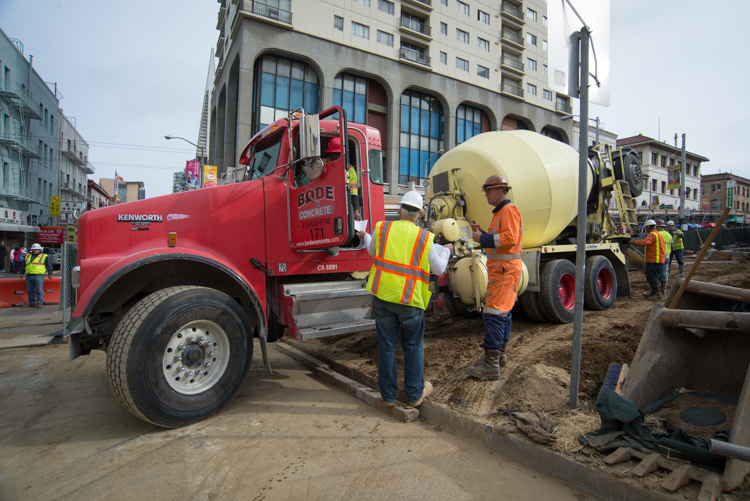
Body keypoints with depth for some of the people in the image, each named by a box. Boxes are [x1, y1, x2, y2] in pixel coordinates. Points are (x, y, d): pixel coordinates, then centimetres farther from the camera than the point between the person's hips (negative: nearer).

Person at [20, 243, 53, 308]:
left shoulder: (44, 256, 5)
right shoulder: (28, 256, 19)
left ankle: (39, 303, 0)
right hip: (29, 276, 5)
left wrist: (50, 274, -1)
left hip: (39, 276, -5)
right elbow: (23, 265, 26)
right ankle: (31, 302, 15)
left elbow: (49, 265, 3)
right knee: (30, 290, 8)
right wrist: (22, 273, 21)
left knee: (39, 290, -4)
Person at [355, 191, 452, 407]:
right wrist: (446, 250, 24)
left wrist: (365, 236, 40)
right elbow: (439, 268, 4)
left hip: (383, 294, 2)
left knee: (386, 346, 12)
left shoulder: (381, 229, 0)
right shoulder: (425, 238, -3)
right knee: (413, 347, 15)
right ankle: (415, 393, 27)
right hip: (410, 300, -1)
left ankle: (388, 394, 25)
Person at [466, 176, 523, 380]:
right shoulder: (500, 212, 21)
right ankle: (500, 355, 26)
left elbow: (509, 238, -24)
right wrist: (481, 233, 10)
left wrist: (483, 238, -18)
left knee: (493, 313, -13)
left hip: (505, 269, -11)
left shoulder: (509, 210, -12)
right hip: (500, 269, 11)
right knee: (503, 312, 15)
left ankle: (491, 365, -11)